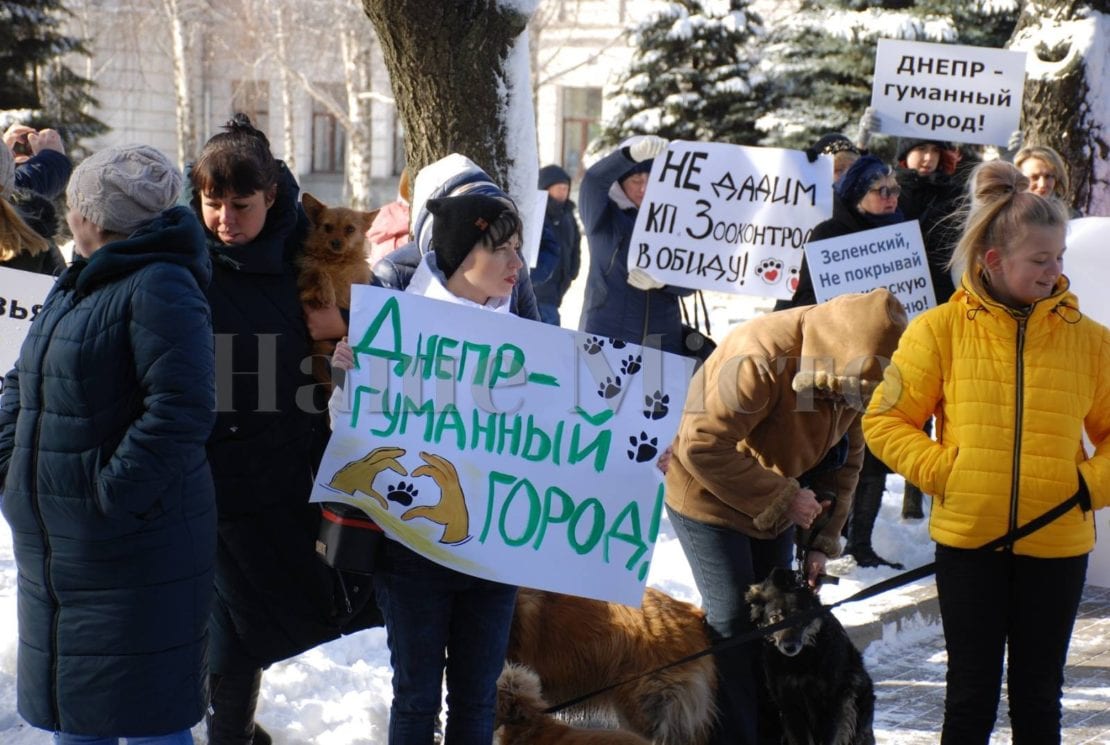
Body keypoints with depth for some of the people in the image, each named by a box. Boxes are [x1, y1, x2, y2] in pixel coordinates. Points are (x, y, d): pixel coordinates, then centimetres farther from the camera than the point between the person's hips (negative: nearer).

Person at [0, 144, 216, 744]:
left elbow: (180, 408, -25)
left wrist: (112, 492, -24)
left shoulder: (158, 287, -17)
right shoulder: (76, 285, 14)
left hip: (133, 547, -9)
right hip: (53, 546, 9)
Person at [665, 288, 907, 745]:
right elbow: (703, 447, -33)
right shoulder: (760, 359, -33)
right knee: (733, 621, -7)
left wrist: (822, 542, -4)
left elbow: (845, 461, 3)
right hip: (711, 499, -7)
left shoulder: (854, 372, -9)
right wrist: (782, 499, -29)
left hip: (777, 505, 7)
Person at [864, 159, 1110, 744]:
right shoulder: (941, 330, -4)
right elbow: (885, 420, -1)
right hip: (968, 540, -1)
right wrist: (941, 471, -12)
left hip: (1056, 545, 1)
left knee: (1037, 698, 12)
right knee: (972, 697, 9)